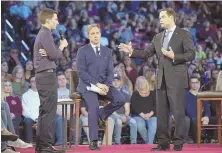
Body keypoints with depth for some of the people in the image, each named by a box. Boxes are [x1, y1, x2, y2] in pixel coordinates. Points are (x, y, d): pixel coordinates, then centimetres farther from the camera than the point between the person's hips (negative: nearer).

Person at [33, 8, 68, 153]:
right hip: (47, 76, -10)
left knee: (44, 111, 12)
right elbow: (55, 55, -19)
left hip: (43, 76, 10)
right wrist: (62, 46, 0)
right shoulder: (45, 34, -12)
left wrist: (47, 53, -9)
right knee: (49, 112, -10)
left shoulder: (43, 34, 19)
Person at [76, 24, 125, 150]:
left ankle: (101, 113, 4)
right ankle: (94, 142, -24)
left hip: (104, 85, 4)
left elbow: (110, 72, 8)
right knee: (94, 106, -31)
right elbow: (81, 72, -8)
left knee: (120, 100, -23)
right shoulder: (83, 51, 1)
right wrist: (96, 84, -19)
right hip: (88, 85, -4)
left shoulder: (107, 51, 14)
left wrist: (106, 85, -13)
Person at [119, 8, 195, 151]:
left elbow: (191, 54, -10)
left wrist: (174, 56, -19)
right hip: (162, 79, 6)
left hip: (176, 79, -6)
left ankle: (178, 143, 1)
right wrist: (132, 51, -1)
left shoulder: (184, 34, -3)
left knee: (178, 111, -4)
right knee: (161, 112, 7)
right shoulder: (158, 37, 15)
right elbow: (146, 53, 12)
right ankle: (163, 142, 12)